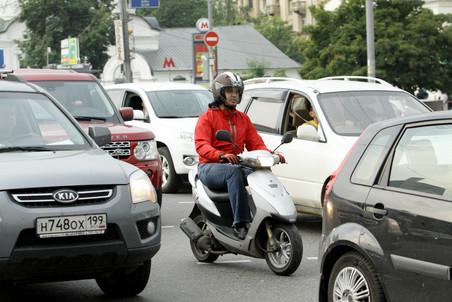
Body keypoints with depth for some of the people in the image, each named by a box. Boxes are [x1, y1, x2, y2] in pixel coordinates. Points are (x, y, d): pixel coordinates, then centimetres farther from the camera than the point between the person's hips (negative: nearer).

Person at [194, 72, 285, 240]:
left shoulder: (243, 119, 21)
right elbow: (201, 145, -13)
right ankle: (240, 223, -45)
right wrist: (222, 155, -34)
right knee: (233, 172, -39)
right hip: (210, 167, -5)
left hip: (236, 164, 5)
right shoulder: (207, 117, 3)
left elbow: (256, 144, 13)